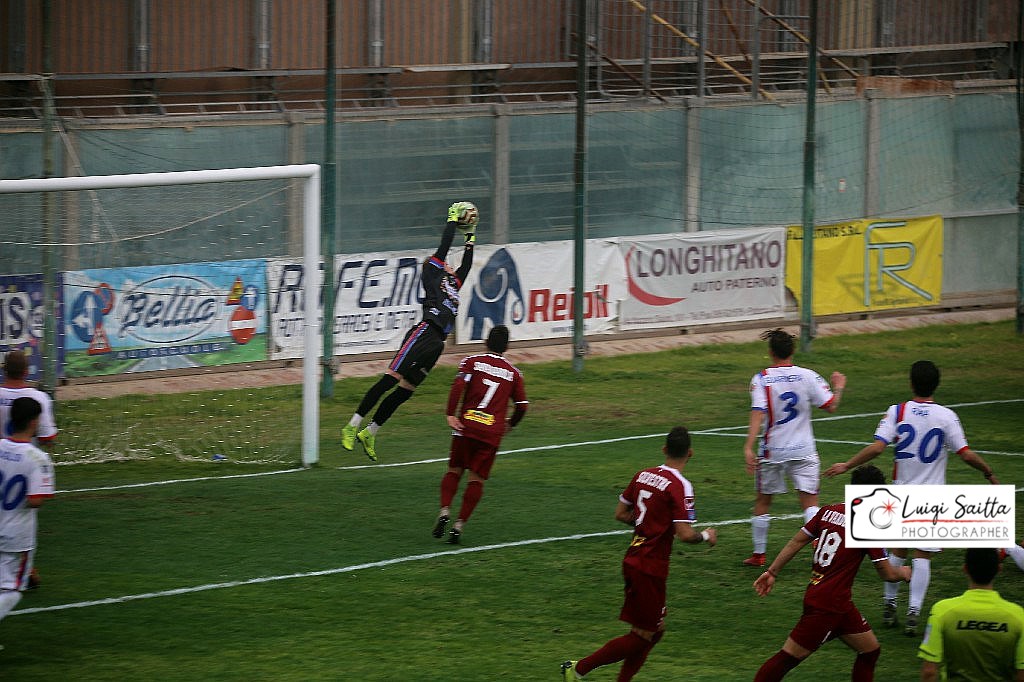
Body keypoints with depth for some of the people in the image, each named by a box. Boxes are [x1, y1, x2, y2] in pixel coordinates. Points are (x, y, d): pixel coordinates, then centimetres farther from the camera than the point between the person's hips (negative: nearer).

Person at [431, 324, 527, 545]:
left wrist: (451, 415, -12)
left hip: (466, 426, 0)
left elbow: (459, 385, -11)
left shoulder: (472, 361, 6)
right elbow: (522, 406, 11)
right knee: (477, 478, 5)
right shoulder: (513, 373, 11)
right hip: (493, 432, 0)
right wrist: (509, 424, 29)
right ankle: (459, 525, -5)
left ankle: (445, 511, -7)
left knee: (454, 470, 14)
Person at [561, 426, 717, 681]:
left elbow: (620, 513, 14)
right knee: (642, 636, 2)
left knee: (656, 629, 18)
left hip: (633, 560, 8)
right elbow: (685, 534, -21)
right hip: (651, 568, -8)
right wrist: (706, 536, -1)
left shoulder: (643, 475, 5)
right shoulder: (680, 486, -17)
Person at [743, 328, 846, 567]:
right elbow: (831, 406, -4)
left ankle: (759, 554, 23)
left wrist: (748, 447, -26)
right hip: (803, 450, 0)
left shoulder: (761, 379, -8)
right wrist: (839, 388, 18)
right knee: (810, 501, 1)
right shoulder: (807, 376, -5)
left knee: (762, 501, 15)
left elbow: (758, 413, -20)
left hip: (772, 452, 0)